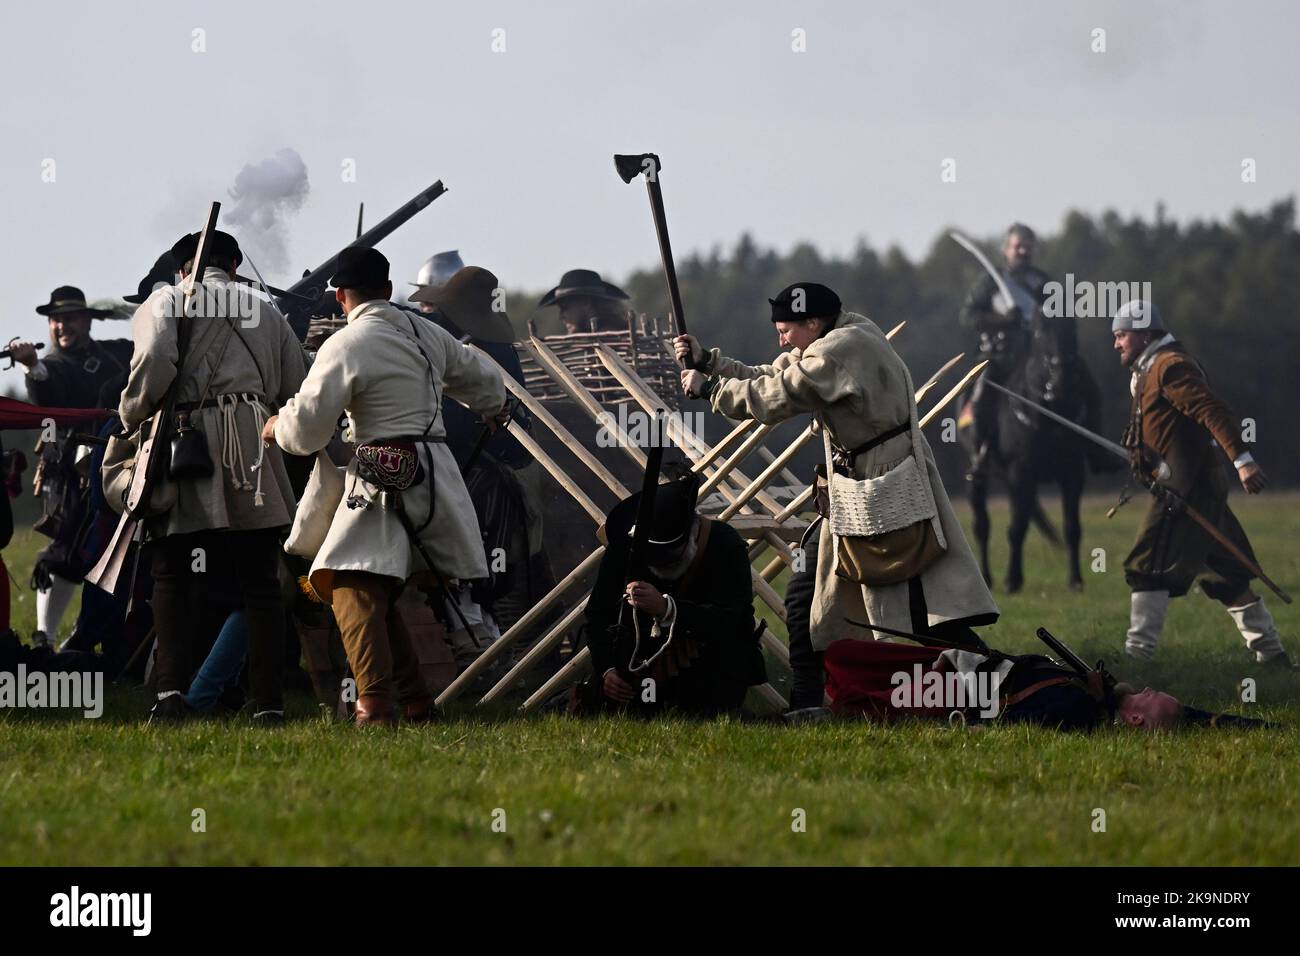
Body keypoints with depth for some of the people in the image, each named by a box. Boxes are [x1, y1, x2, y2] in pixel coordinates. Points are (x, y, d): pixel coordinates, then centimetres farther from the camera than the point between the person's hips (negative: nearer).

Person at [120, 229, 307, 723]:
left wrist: (132, 416, 3)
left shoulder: (167, 302, 6)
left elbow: (155, 362, -12)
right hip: (253, 453, 3)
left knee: (172, 577, 2)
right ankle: (268, 704, 1)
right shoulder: (266, 313, 19)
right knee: (260, 582, 5)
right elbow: (296, 390, 16)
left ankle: (171, 689, -15)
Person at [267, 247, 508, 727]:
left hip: (385, 478, -8)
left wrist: (277, 426, 16)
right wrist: (492, 408, 55)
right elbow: (484, 378, 31)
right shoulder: (426, 334, 13)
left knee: (354, 587, -13)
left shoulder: (345, 346, -8)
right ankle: (417, 704, 14)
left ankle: (375, 705, -29)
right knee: (381, 595, 17)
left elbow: (305, 431, -8)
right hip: (438, 473, 8)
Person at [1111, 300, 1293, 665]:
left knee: (1148, 568, -11)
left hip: (1187, 485, -11)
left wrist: (1242, 459, -30)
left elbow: (1213, 410, -21)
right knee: (1226, 574, 13)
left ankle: (1138, 652, -15)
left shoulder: (1169, 367, -10)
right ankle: (1271, 652, 16)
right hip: (1203, 484, 11)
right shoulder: (1149, 370, 22)